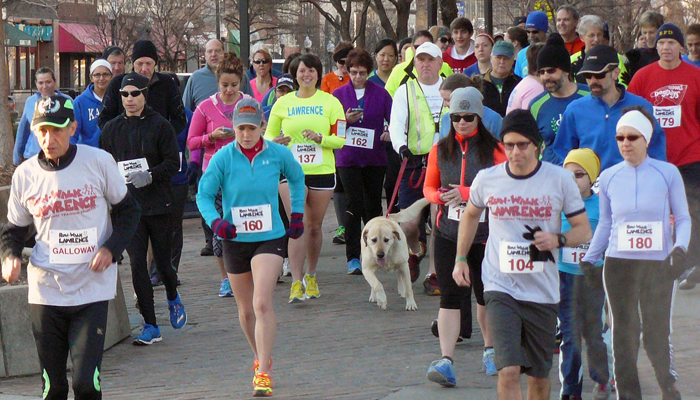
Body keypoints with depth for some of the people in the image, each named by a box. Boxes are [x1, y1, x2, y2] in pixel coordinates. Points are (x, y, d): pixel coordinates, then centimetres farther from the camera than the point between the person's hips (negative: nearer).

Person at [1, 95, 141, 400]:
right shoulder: (25, 174, 1)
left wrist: (111, 249, -8)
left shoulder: (99, 162, -4)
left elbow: (127, 211, 8)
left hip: (92, 289, -2)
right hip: (46, 291, 2)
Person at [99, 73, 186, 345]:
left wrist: (150, 176, -20)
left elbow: (173, 162, -5)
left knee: (163, 261, 5)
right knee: (137, 264, -6)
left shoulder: (160, 126, -1)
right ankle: (150, 326, -1)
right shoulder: (111, 129, 8)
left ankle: (173, 299, 40)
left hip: (158, 203, -2)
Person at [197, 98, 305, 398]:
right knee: (245, 311, 13)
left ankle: (263, 373, -16)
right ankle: (261, 357, 38)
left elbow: (297, 178, 17)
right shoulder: (222, 158, -9)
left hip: (269, 239, -2)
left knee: (262, 304, -18)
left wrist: (297, 213, 13)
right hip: (235, 241, 2)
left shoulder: (279, 154, -5)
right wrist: (215, 221, -21)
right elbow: (204, 194, -3)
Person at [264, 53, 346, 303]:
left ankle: (311, 277, 28)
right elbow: (268, 135, 13)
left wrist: (320, 138, -16)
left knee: (314, 226, 9)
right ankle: (296, 283, -14)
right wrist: (276, 142, -11)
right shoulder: (283, 104, 6)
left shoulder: (330, 103, 5)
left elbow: (340, 139, 3)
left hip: (322, 172, 1)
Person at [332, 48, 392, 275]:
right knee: (355, 204, -11)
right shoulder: (338, 94, 5)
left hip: (374, 157, 1)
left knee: (373, 205, 8)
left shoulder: (380, 94, 5)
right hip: (348, 158, -1)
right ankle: (353, 258, -10)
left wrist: (391, 133, -19)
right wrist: (346, 120, -15)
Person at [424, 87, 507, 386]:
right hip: (448, 234, 1)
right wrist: (441, 196, -10)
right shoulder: (440, 149, 7)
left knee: (486, 296, 13)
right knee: (450, 297, -8)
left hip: (485, 233, -1)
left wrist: (467, 193, -17)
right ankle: (446, 361, -13)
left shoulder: (494, 149, -2)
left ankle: (490, 350, 34)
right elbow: (428, 187, 13)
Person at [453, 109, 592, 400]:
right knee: (509, 371, -16)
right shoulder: (487, 179, 1)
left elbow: (584, 230, 2)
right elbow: (471, 215, 22)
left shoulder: (560, 180, -4)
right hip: (500, 288, -1)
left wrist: (558, 240, -18)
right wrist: (460, 259, 18)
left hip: (543, 291, 1)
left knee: (539, 376, 11)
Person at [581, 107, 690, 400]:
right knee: (624, 335, 4)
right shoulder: (609, 177, 7)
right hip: (618, 265, 2)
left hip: (658, 266, -2)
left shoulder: (667, 173, 0)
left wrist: (680, 247, -11)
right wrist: (589, 260, 9)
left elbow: (683, 218, 6)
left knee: (657, 335, -3)